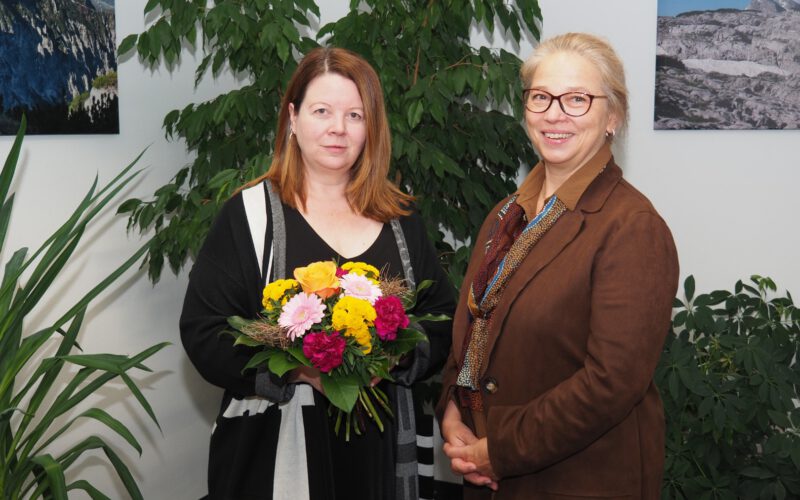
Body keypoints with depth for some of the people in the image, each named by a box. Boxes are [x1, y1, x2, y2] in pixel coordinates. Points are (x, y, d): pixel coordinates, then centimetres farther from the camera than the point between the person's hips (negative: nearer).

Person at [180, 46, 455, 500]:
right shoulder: (250, 214, -4)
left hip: (379, 446, 3)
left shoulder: (400, 219, 7)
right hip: (275, 449, -3)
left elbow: (443, 319, 8)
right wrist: (299, 369, -20)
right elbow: (203, 331, -8)